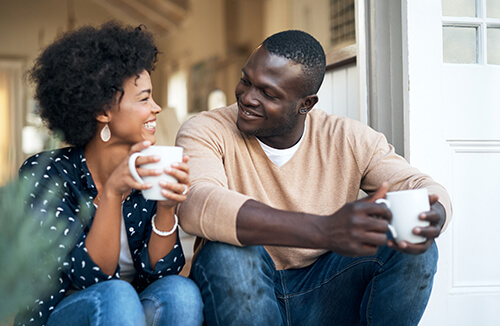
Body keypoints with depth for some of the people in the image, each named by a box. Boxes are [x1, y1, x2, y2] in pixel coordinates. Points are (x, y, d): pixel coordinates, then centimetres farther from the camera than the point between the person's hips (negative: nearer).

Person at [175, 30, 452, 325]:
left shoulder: (348, 140, -1)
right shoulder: (207, 131, -11)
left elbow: (425, 188, -7)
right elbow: (196, 205, -32)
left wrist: (431, 217, -36)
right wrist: (325, 231, -45)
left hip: (323, 299, 2)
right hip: (237, 297, -1)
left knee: (416, 247, -19)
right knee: (228, 252, -34)